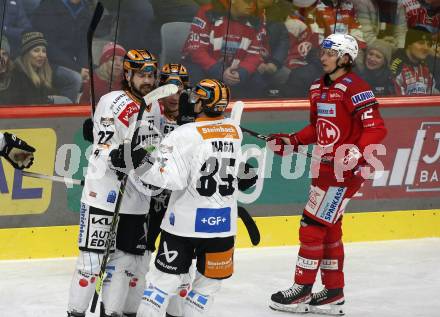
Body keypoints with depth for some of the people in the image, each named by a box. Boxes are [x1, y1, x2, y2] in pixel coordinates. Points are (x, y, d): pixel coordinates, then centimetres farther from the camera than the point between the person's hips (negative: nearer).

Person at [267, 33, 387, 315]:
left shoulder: (354, 88, -16)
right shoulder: (319, 88, 12)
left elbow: (376, 128, -21)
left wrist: (358, 152, -33)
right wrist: (291, 142, 11)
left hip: (344, 171, -9)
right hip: (324, 168, 9)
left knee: (313, 226, -8)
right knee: (329, 229, 14)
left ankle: (302, 290, 1)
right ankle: (334, 293, 23)